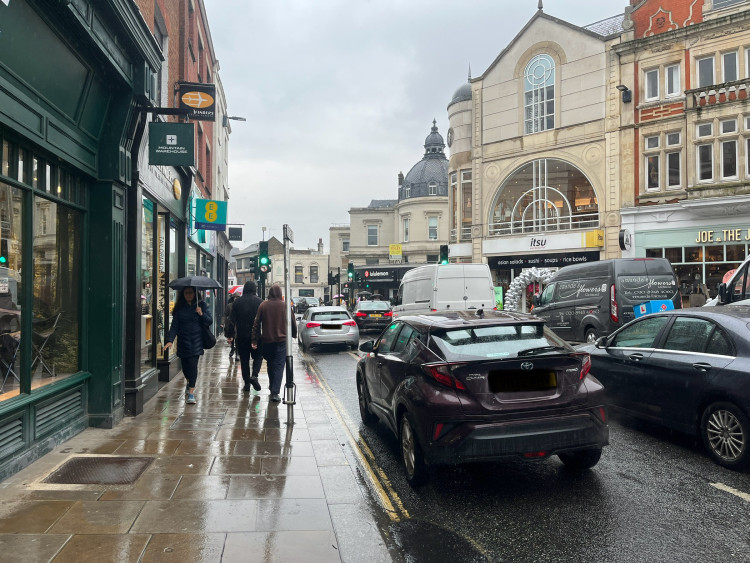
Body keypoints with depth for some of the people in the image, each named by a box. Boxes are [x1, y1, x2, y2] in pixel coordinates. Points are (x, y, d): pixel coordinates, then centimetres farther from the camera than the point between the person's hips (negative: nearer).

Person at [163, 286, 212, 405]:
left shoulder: (201, 305, 4)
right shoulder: (179, 308, 7)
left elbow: (210, 321, 1)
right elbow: (174, 325, 1)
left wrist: (202, 314, -17)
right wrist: (170, 340, -11)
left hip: (196, 340, -2)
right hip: (183, 341, 2)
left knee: (193, 364, -11)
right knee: (185, 365, 8)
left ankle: (191, 392, -9)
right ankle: (190, 383, 39)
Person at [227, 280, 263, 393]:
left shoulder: (237, 302, 1)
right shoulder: (259, 301, -5)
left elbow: (232, 320, 2)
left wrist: (230, 335, 7)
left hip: (241, 336, 1)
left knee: (244, 360, 8)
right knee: (258, 357, 13)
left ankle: (247, 384, 8)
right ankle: (254, 376, -10)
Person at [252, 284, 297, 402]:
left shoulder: (263, 305, -1)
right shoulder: (285, 306, -4)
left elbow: (257, 324, -1)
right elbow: (292, 323, 3)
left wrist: (255, 340, 2)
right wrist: (294, 335, 21)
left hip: (267, 340, 2)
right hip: (281, 340, -2)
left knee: (270, 364, 20)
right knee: (279, 366, -2)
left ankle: (272, 387, 34)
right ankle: (275, 392, -11)